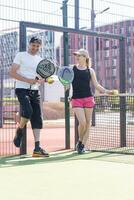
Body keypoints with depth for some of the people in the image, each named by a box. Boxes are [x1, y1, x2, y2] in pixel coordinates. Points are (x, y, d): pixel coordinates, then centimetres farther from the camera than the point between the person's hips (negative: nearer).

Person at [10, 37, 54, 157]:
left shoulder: (40, 60, 17)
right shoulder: (21, 56, 2)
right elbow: (12, 72, -7)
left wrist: (43, 80, -4)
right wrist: (28, 80, -16)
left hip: (35, 91, 5)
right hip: (22, 89, -5)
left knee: (37, 119, -3)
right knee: (28, 111, -28)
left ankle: (37, 148, 0)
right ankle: (19, 131, 2)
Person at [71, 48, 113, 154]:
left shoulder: (90, 70, 5)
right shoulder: (72, 68, 5)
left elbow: (96, 85, 5)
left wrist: (106, 91, -8)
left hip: (88, 98, 1)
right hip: (76, 99, -1)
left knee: (88, 123, 4)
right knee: (82, 122, -12)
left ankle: (83, 145, 17)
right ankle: (80, 141, 14)